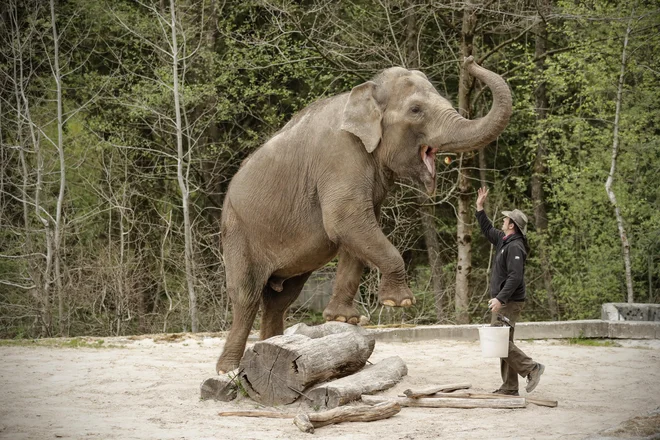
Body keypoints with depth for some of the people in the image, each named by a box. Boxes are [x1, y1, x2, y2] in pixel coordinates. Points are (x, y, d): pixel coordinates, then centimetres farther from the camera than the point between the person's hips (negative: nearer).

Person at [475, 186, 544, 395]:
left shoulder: (515, 247, -18)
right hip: (503, 302, 10)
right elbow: (488, 230, 32)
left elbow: (515, 277, -26)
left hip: (509, 302, -10)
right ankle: (509, 387, 11)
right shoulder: (503, 240, 13)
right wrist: (480, 208, 26)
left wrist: (500, 298, -31)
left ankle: (531, 368, -11)